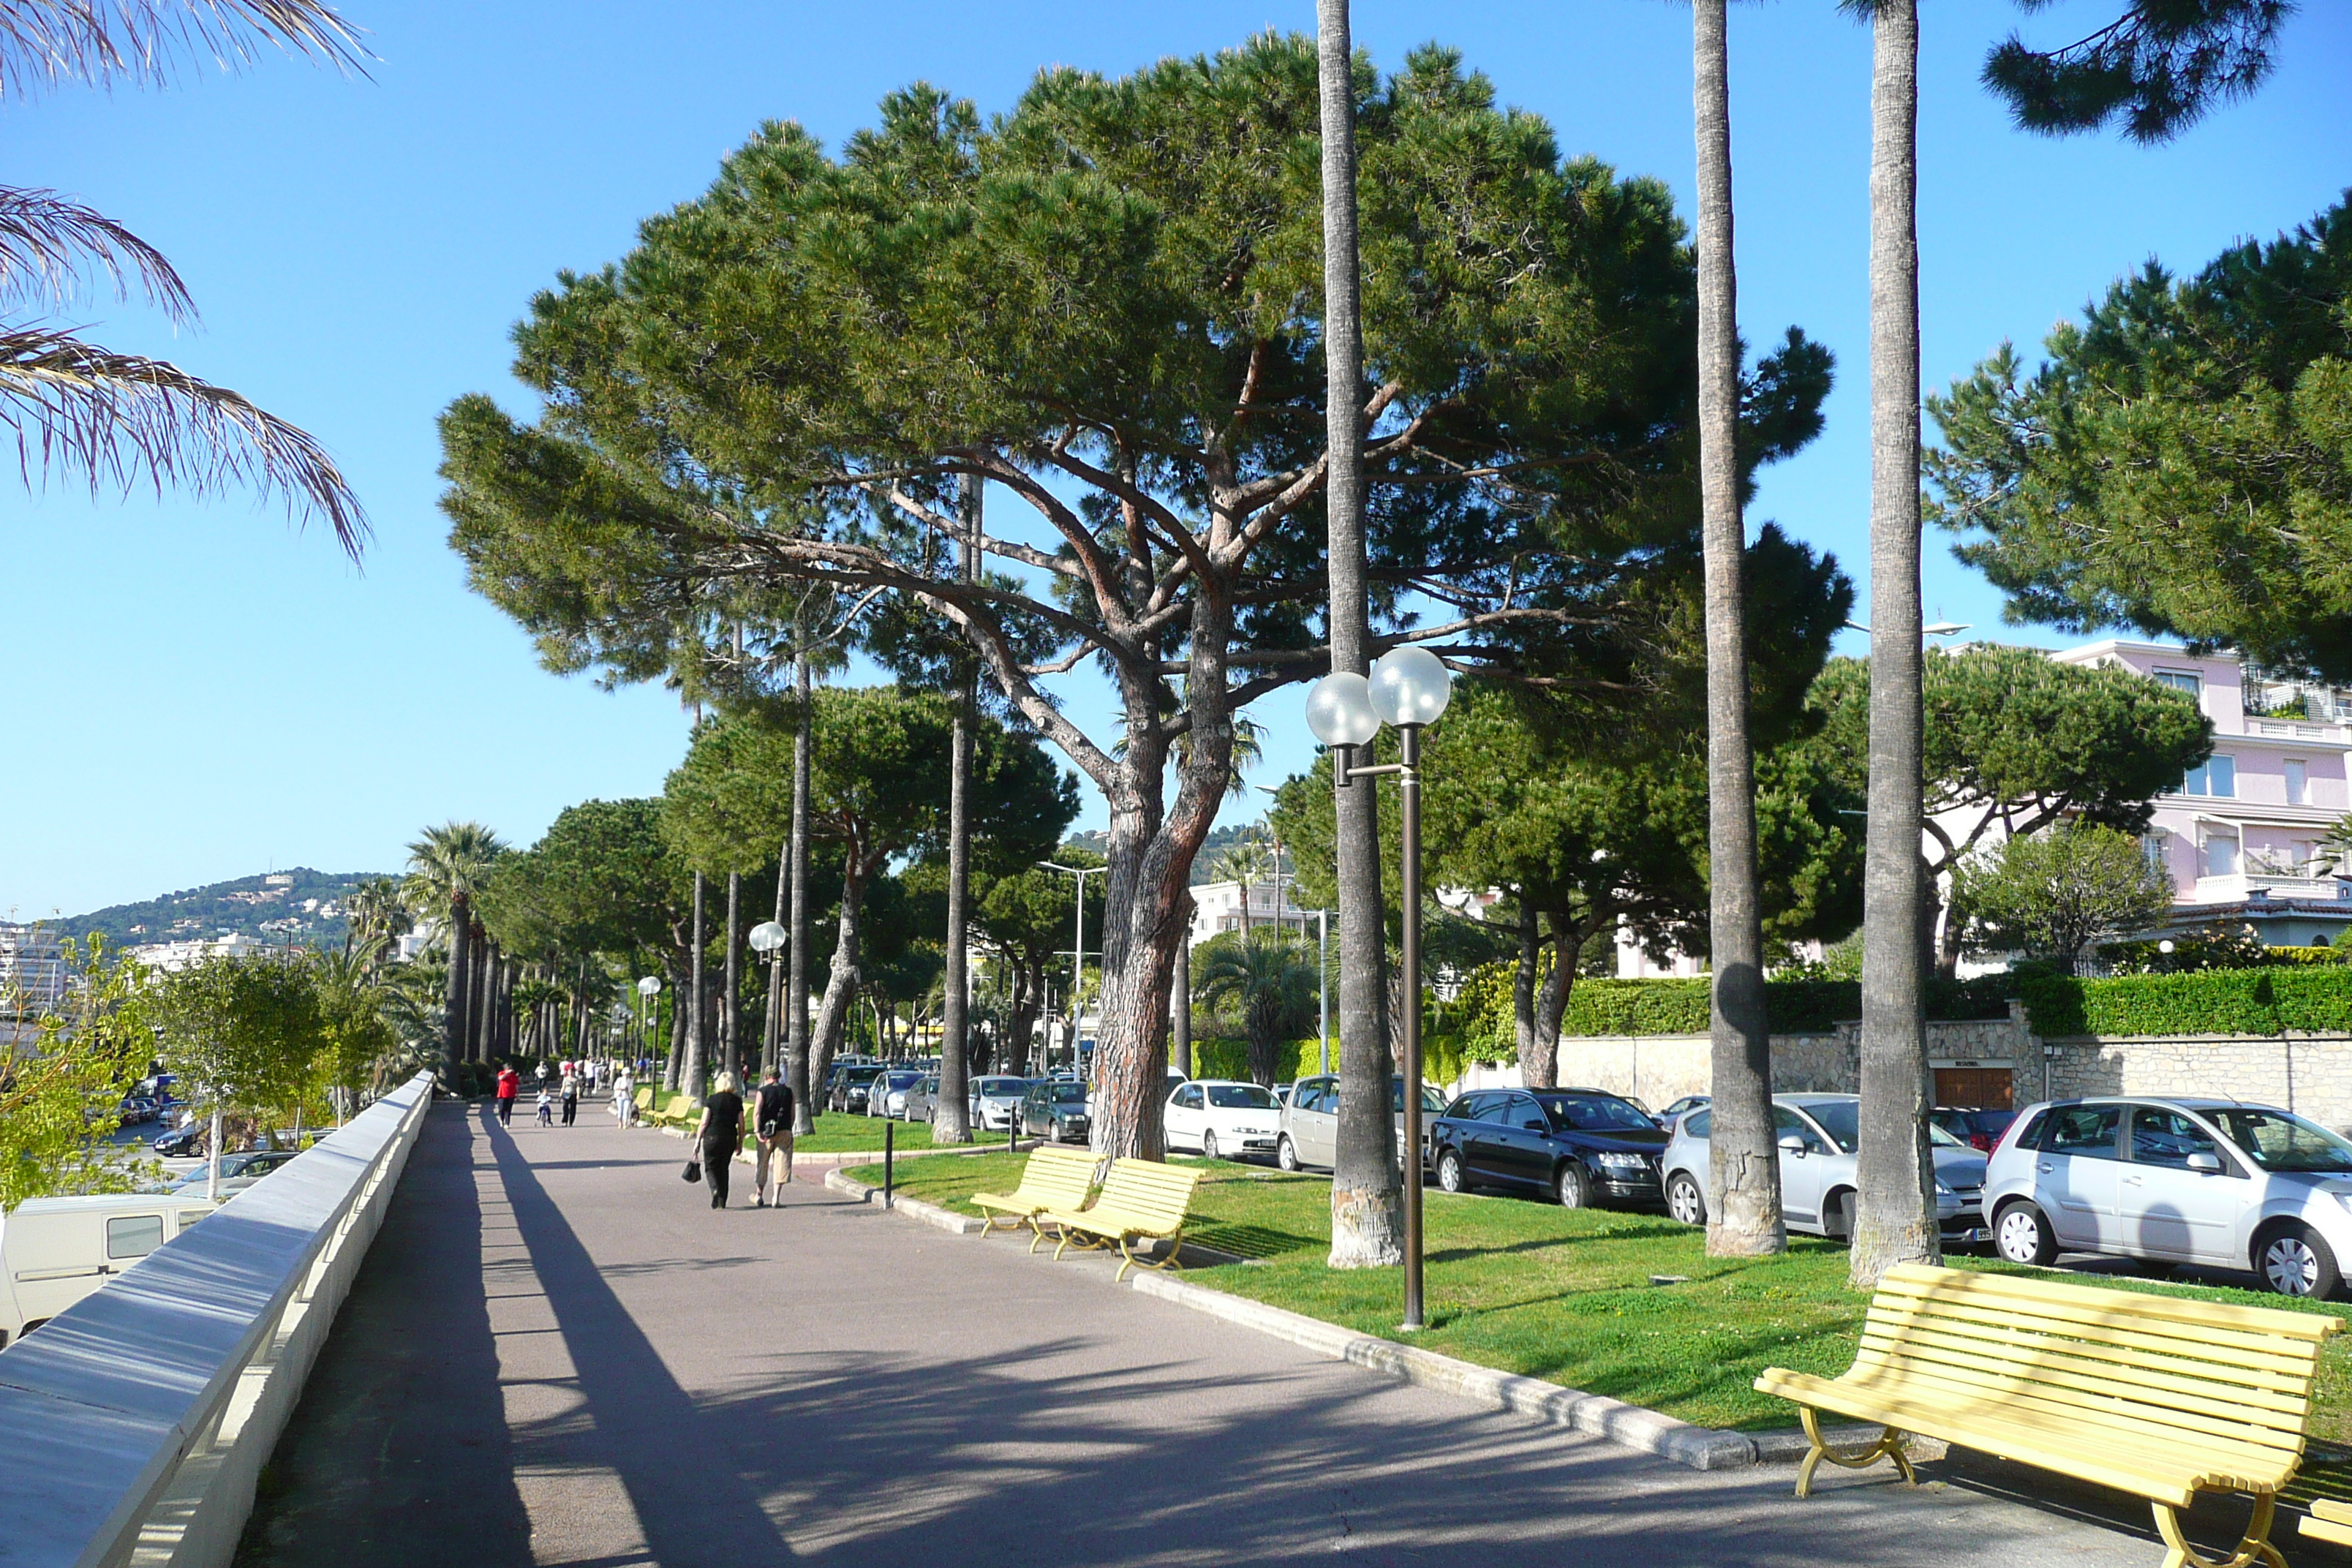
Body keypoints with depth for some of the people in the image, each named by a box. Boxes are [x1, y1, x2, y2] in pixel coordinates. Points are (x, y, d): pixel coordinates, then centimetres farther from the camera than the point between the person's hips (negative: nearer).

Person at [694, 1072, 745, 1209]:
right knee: (724, 1168, 15)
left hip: (712, 1137, -2)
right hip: (730, 1138, 2)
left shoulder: (711, 1100, -3)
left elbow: (704, 1123, -6)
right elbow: (741, 1124, 4)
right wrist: (740, 1142, 14)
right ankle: (722, 1201, 13)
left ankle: (715, 1189, -17)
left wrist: (698, 1140, 1)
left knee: (710, 1167, 10)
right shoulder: (737, 1101, 4)